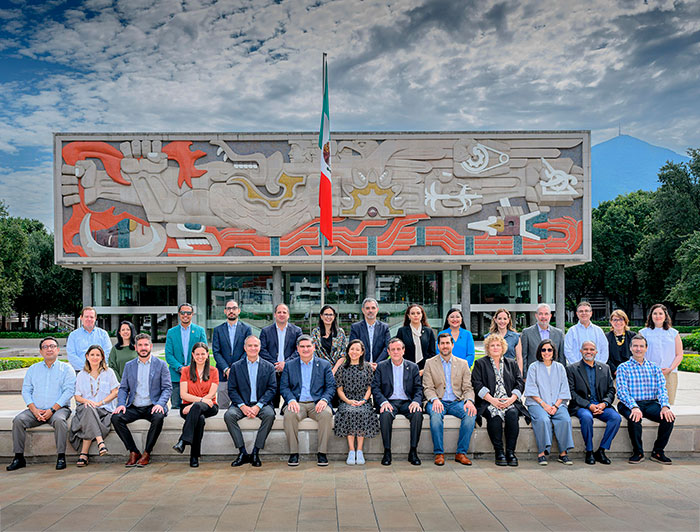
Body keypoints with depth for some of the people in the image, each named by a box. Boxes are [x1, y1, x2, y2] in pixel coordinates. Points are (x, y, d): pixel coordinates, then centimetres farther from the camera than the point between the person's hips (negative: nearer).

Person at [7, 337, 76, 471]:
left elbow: (69, 391, -5)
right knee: (18, 419, -22)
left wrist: (52, 410, -15)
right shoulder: (33, 369, 17)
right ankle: (19, 457, -13)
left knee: (59, 420, -34)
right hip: (36, 410, 4)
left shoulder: (66, 368, 6)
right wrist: (35, 410, -8)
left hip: (58, 408, -3)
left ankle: (61, 457, -25)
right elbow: (26, 391, 9)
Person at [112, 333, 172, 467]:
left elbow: (167, 388, -1)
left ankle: (146, 454, -17)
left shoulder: (161, 364, 5)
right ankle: (133, 452, -11)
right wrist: (121, 404, -7)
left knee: (158, 417, -35)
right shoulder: (129, 365, 14)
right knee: (115, 418, -24)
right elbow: (123, 388, 12)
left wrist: (160, 403, -18)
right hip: (134, 408, 3)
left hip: (153, 407, -3)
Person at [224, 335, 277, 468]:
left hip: (261, 404, -1)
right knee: (228, 415, -28)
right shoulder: (236, 366, 9)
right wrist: (242, 406, -14)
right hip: (242, 404, 1)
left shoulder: (269, 367, 8)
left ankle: (255, 452, -20)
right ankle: (243, 453, -20)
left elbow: (272, 389, 0)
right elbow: (232, 390, 3)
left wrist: (258, 406, -15)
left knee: (270, 415, -31)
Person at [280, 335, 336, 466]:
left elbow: (331, 386, 6)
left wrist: (324, 400, -14)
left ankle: (322, 453, -19)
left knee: (326, 414, -32)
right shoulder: (289, 365, 14)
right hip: (297, 403, 0)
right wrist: (291, 400, -14)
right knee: (289, 415, -33)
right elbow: (284, 387, 6)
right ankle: (293, 453, -19)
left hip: (316, 403, 0)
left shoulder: (324, 364, 12)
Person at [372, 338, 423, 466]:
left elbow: (418, 388, 7)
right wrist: (383, 402, -17)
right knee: (385, 414, -34)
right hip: (389, 402, -1)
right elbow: (375, 388, 1)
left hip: (407, 402, 1)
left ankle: (413, 452, -17)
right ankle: (387, 452, -20)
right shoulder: (381, 366, 9)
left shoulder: (413, 367, 12)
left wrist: (416, 401, -15)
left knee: (418, 413, -30)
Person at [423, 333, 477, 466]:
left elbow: (468, 388, 7)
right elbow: (428, 388, 1)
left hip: (456, 402, 2)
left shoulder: (463, 364, 13)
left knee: (471, 414, -28)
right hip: (438, 401, -2)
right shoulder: (430, 363, 8)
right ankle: (439, 453, -22)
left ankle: (461, 453, -18)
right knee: (436, 414, -35)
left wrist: (469, 401, -15)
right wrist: (435, 400, -20)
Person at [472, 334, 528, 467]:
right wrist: (491, 400, -12)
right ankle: (499, 453, -24)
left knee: (512, 414, -31)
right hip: (488, 402, -2)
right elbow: (477, 385, 1)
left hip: (509, 401, 2)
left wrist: (511, 399, -8)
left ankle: (510, 452, -23)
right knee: (495, 415, -33)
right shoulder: (480, 363, 13)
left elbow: (519, 383, 10)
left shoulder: (512, 364, 21)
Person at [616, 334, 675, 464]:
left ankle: (658, 452, -7)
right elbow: (622, 391, -8)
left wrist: (665, 406, -14)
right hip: (631, 404, -3)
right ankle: (638, 452, -13)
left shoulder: (654, 368, 16)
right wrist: (634, 407, -25)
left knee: (668, 417, -25)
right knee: (634, 418, -35)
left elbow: (661, 389, 7)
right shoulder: (623, 368, 4)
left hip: (651, 403, 3)